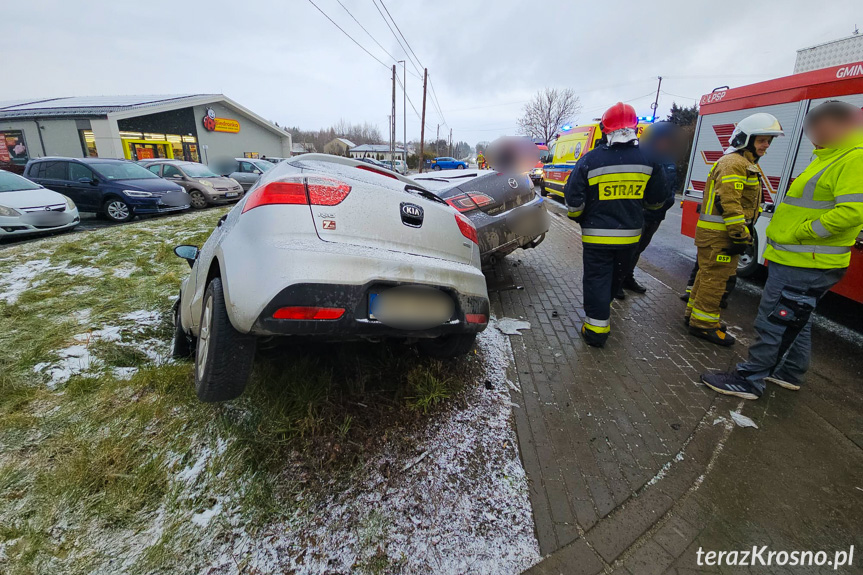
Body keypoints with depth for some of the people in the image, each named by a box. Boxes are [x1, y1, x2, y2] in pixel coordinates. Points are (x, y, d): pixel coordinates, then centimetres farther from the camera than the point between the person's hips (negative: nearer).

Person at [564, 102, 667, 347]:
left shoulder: (590, 160, -13)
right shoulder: (649, 160, -3)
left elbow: (574, 200, -11)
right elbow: (656, 201, 6)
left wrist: (578, 217, 10)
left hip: (597, 236, -4)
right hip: (630, 235, 4)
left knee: (596, 280, 5)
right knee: (617, 277, 23)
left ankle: (596, 329, 8)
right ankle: (602, 307, 47)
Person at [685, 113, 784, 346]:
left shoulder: (744, 164, 22)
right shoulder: (734, 163, -13)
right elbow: (729, 202, -22)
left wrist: (741, 235, 25)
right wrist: (740, 236, -21)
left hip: (716, 232, 11)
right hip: (719, 233, -11)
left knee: (708, 273, 16)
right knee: (715, 277, -6)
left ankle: (695, 312, 27)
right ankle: (703, 324, 0)